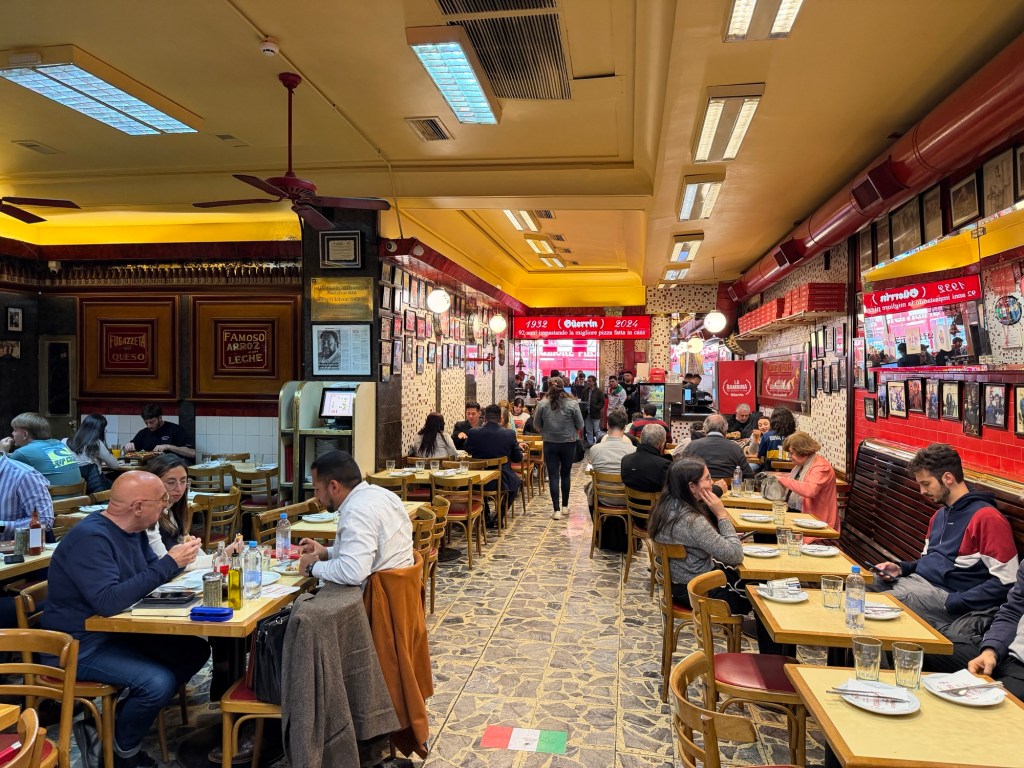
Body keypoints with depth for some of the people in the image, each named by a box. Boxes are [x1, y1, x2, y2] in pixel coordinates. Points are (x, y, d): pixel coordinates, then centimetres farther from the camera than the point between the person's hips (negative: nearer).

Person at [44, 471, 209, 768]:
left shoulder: (132, 530, 3)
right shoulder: (91, 538, -26)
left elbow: (147, 574, 14)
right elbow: (108, 601, -36)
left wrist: (178, 559, -8)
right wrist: (169, 563, -31)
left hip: (117, 631, 9)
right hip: (81, 645, -9)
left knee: (195, 650, -1)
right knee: (159, 682, -24)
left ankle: (127, 717, 10)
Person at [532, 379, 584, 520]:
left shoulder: (542, 404, -8)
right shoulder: (572, 404, -10)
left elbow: (537, 425, 2)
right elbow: (580, 425, -2)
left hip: (550, 444, 0)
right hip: (568, 443, 0)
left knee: (553, 476, 3)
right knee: (566, 474, 16)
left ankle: (556, 510, 0)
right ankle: (565, 506, 24)